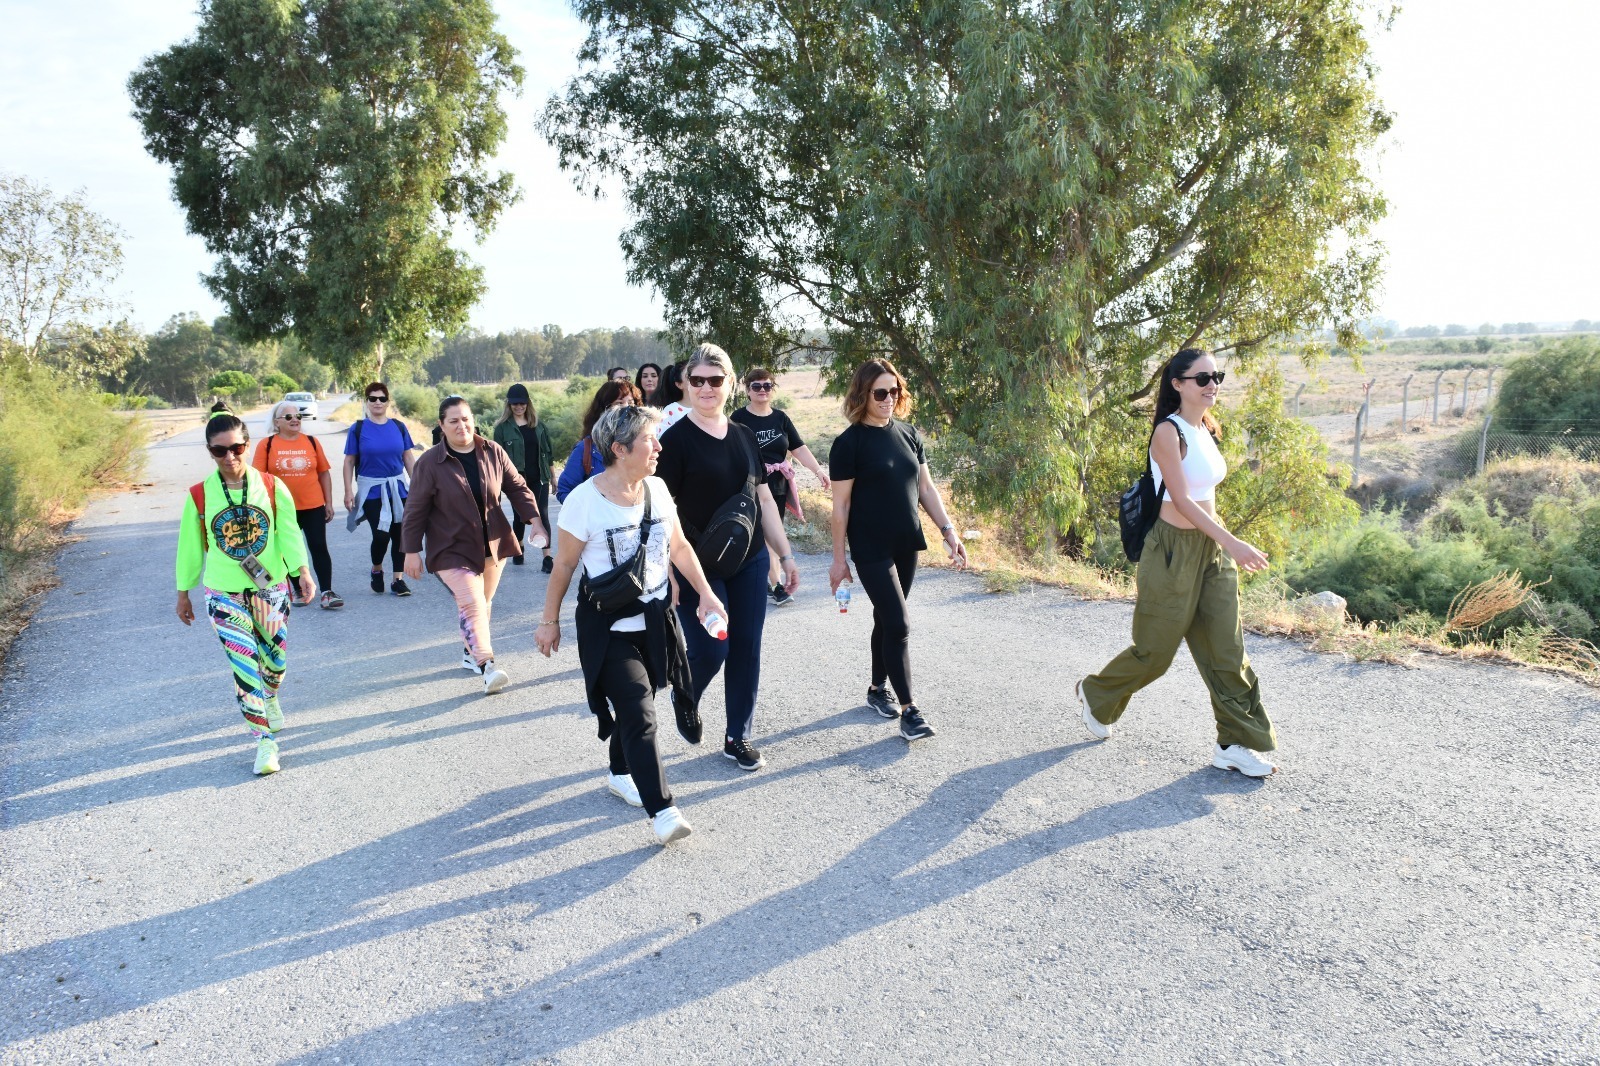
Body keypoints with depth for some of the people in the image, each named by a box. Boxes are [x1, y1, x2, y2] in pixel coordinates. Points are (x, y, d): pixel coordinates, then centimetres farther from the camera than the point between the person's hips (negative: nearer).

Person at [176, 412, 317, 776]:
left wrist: (303, 572, -15)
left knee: (274, 660, 13)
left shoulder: (272, 487, -5)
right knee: (245, 667, -7)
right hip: (225, 595, -1)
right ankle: (265, 741, 0)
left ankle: (269, 700, 47)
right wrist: (183, 593, 9)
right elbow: (190, 546, 3)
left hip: (272, 589, 1)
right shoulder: (199, 496, -5)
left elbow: (289, 532, -4)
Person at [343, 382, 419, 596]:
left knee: (399, 534, 2)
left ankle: (398, 579, 12)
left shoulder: (398, 427, 5)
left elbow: (409, 458, 9)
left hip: (398, 488, 2)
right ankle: (376, 569, 21)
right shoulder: (358, 429, -1)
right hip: (371, 490, -2)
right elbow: (349, 462, 1)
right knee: (381, 535, -7)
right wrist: (348, 491, -5)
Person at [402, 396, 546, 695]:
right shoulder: (430, 463, -11)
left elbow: (517, 487, 6)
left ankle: (471, 651, 33)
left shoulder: (494, 452, -2)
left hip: (493, 543, 4)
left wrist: (534, 518, -5)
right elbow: (416, 510, -6)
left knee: (483, 602, 14)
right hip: (453, 549, -4)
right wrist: (412, 551, -6)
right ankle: (487, 665, -18)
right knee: (471, 603, -16)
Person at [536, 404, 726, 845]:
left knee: (635, 706, 16)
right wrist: (549, 621, 0)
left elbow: (679, 547, 10)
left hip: (655, 621, 5)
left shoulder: (657, 489, -1)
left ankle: (620, 773, 41)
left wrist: (706, 593, 4)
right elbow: (564, 565, -7)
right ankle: (662, 810, -8)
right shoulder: (584, 501, -16)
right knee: (639, 715, -11)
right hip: (608, 628, -5)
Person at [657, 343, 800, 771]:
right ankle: (684, 700, 28)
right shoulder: (676, 438, -9)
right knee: (710, 649, -5)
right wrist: (669, 572, -17)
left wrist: (786, 555, 11)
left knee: (747, 651, 6)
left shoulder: (743, 436, 8)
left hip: (749, 563, 5)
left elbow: (763, 499, 13)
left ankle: (738, 737, 21)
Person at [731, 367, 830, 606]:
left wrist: (818, 471, -6)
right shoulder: (740, 418, -4)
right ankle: (777, 586, -4)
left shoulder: (780, 418, 8)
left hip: (779, 485, 5)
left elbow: (799, 448, 5)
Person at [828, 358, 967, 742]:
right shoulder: (850, 443, -10)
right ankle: (908, 709, -1)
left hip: (907, 545, 6)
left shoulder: (908, 433, 6)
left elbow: (925, 486, 11)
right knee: (898, 624, -8)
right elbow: (841, 504, -9)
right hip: (871, 549, -6)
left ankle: (878, 689, 31)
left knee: (887, 618, 15)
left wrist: (948, 530, 3)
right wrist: (839, 559, -8)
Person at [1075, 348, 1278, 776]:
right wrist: (1233, 543, -28)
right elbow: (1182, 500, -21)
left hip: (1212, 548, 8)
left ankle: (1236, 743, 14)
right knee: (1156, 649, 5)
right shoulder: (1169, 432, -15)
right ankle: (1096, 695, 30)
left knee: (1227, 649, 6)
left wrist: (1224, 544, 19)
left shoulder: (1207, 429, 10)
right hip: (1175, 548, -8)